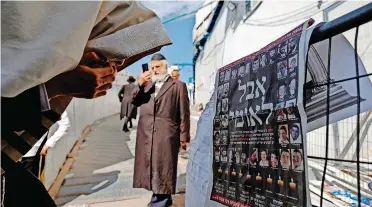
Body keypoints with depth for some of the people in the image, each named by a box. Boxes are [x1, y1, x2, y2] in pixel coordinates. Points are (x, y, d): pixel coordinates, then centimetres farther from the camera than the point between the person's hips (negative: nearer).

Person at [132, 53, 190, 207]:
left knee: (163, 168, 1)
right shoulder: (146, 85, 20)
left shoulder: (178, 86, 5)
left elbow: (184, 113, 0)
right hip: (146, 134, 5)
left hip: (166, 135, -5)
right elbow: (135, 102, 12)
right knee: (150, 166, 12)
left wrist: (183, 136, -6)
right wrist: (140, 85, -3)